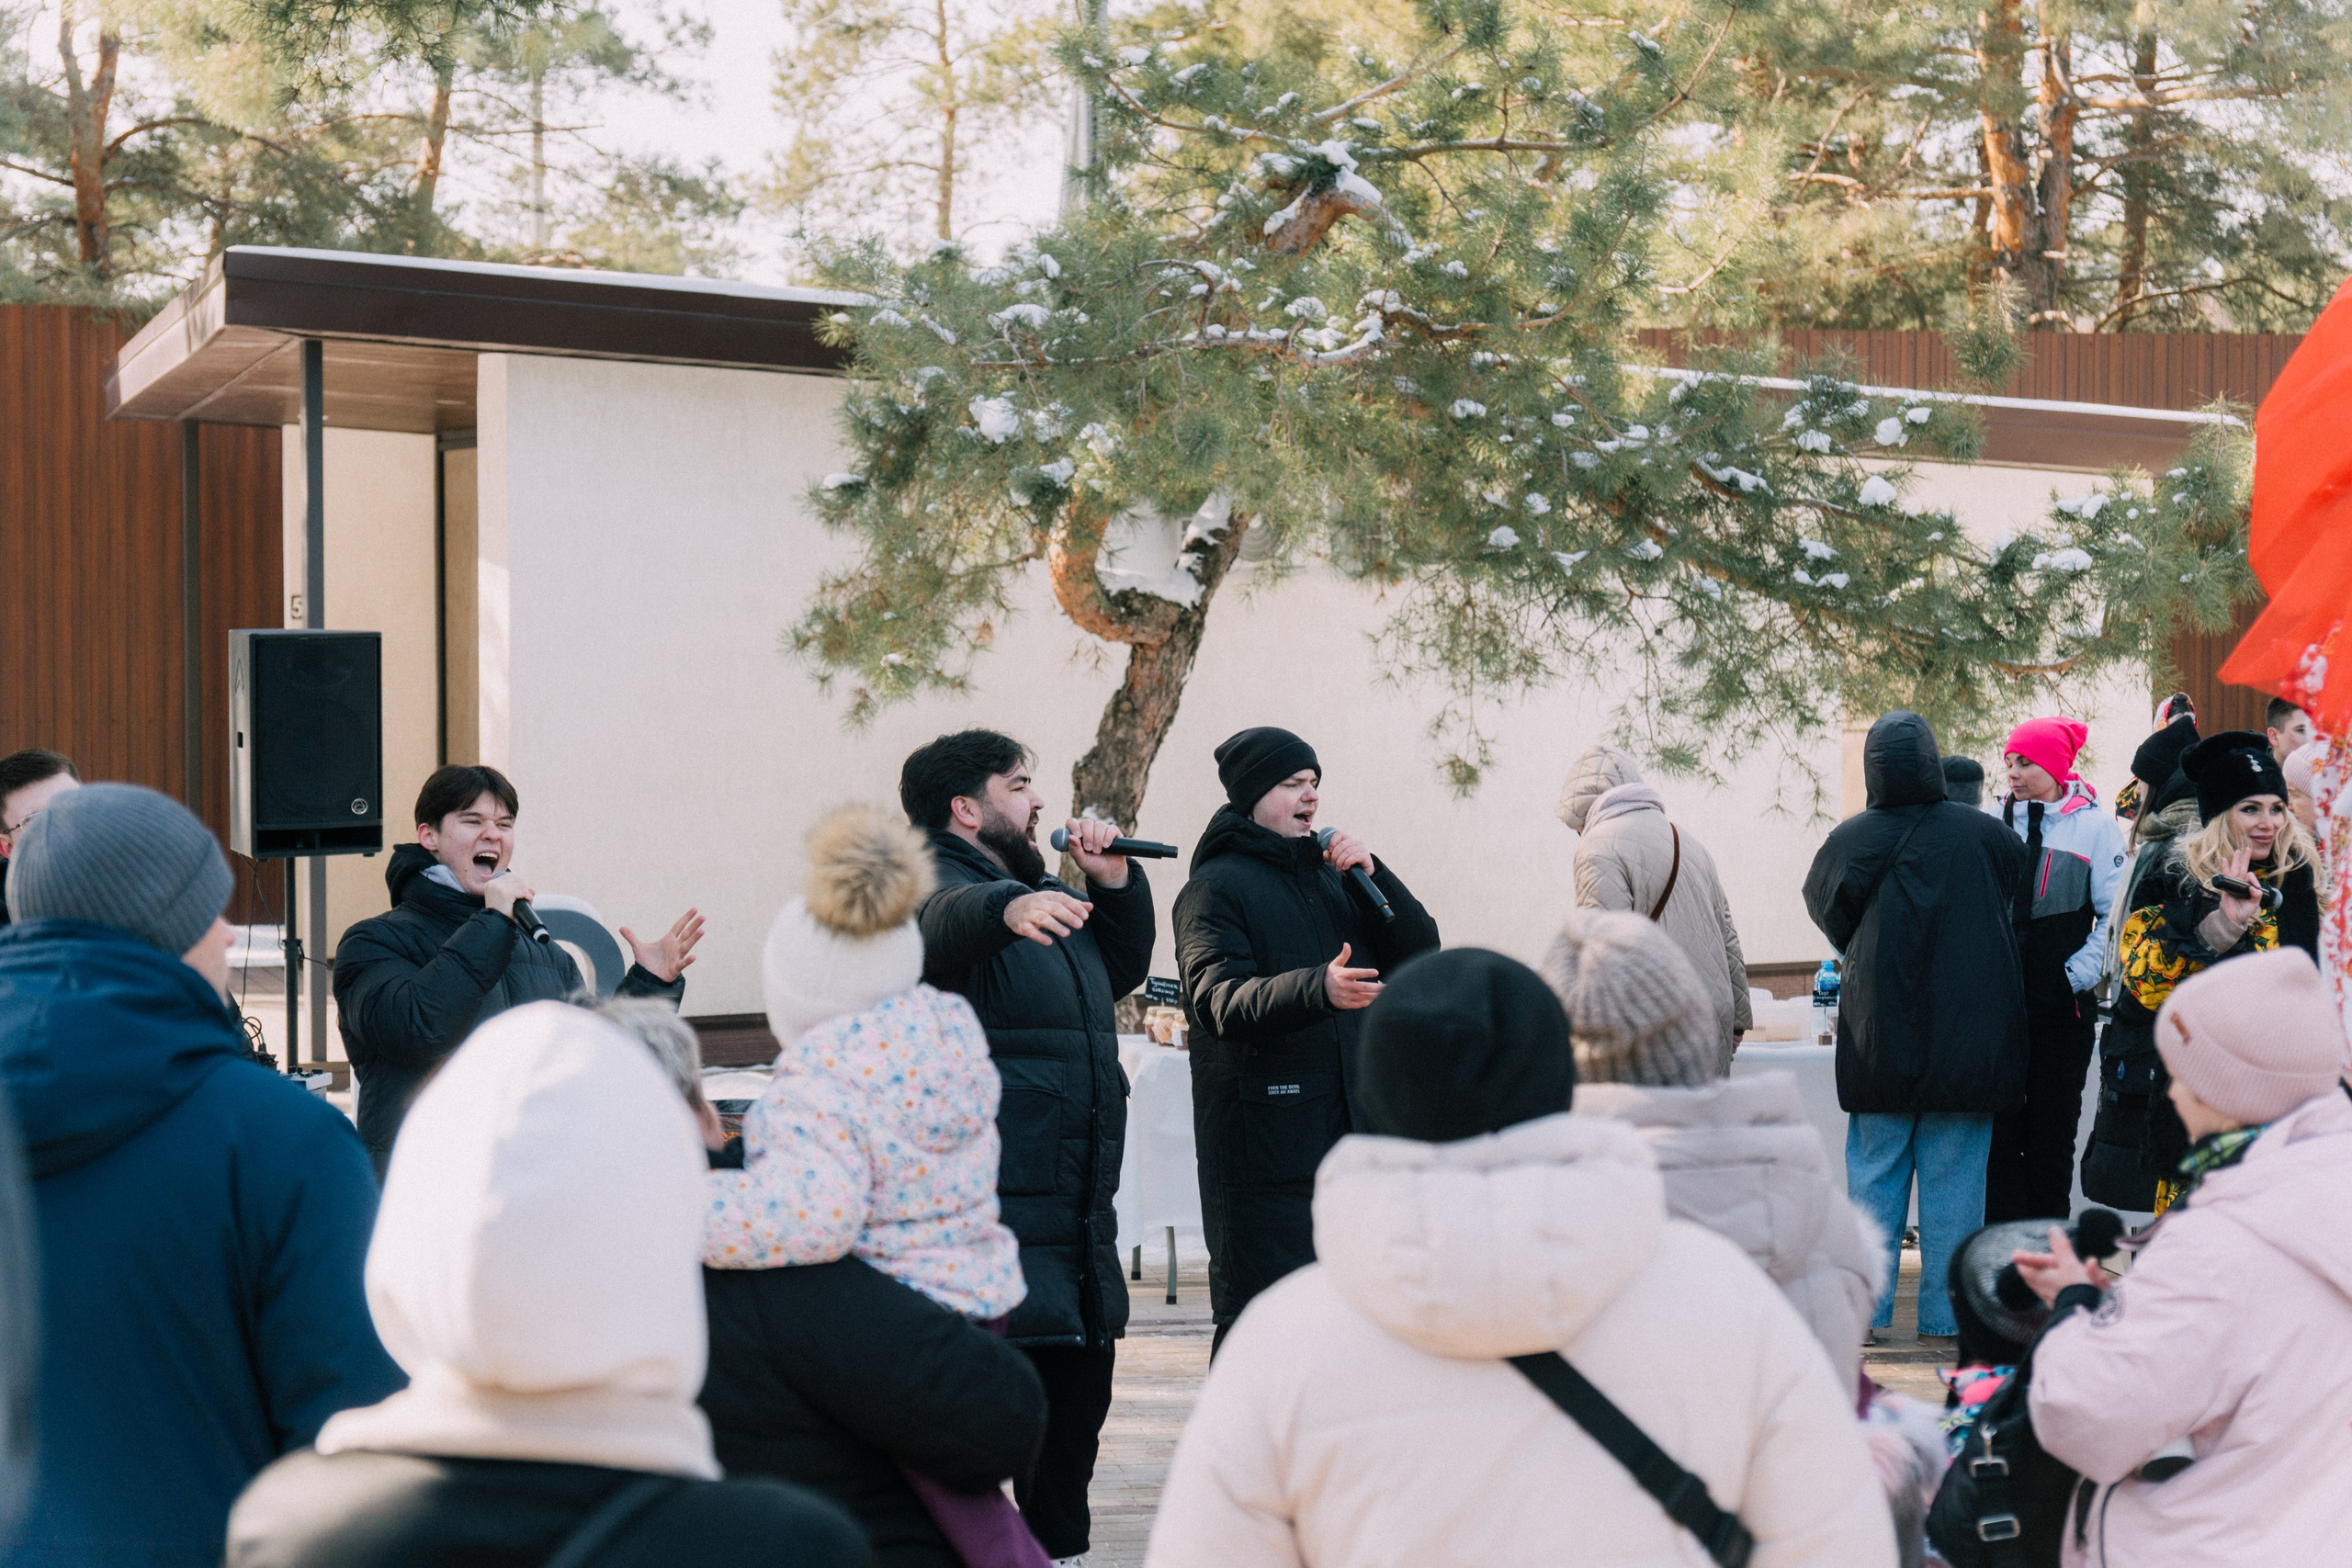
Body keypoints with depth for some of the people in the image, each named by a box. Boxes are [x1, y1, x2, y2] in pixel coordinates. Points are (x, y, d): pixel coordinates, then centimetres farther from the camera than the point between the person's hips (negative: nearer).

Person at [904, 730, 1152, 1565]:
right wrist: (1012, 907, -53)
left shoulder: (1046, 891, 22)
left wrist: (1112, 881, 14)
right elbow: (947, 921, -31)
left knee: (1078, 1386, 17)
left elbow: (1126, 966, 32)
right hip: (989, 1208, -9)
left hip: (1078, 1208, 10)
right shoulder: (944, 885, -7)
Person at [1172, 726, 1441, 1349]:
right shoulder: (1215, 887, -4)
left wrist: (1374, 874, -2)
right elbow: (1220, 999, -20)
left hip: (1353, 1129, 7)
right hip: (1263, 1142, -7)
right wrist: (1319, 987, -36)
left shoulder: (1330, 875, 20)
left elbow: (1419, 949, 13)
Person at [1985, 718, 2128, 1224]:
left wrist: (2080, 974, -10)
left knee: (2052, 1133, 5)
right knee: (2000, 1130, 0)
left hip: (2062, 1007, -2)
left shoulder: (2094, 826, -1)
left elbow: (2116, 915, -3)